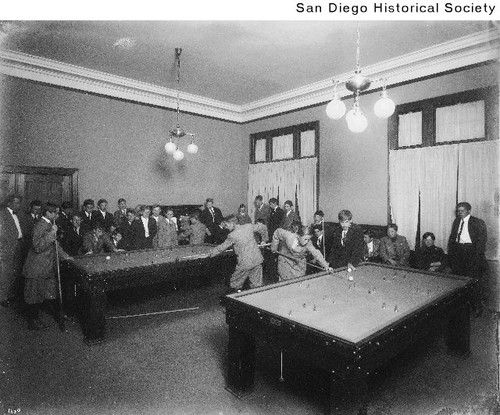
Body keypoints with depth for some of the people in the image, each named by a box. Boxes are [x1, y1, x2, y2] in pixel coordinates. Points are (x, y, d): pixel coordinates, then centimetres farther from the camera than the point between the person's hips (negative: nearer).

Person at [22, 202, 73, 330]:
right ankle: (33, 323, 18)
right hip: (37, 270, -9)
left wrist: (64, 256, 14)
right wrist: (52, 233, -29)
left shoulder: (49, 225, 11)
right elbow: (38, 247, -30)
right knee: (35, 296, 5)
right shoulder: (40, 226, -20)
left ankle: (59, 316, 27)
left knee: (52, 294, 17)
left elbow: (54, 244, 21)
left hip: (49, 267, 9)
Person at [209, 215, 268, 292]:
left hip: (245, 263, -6)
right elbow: (263, 227, 13)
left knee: (234, 285, 12)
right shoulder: (248, 226, 0)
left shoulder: (232, 235, -14)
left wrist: (211, 253, 12)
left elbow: (222, 247, -3)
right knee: (256, 284, 13)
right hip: (257, 259, 6)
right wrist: (264, 239, 28)